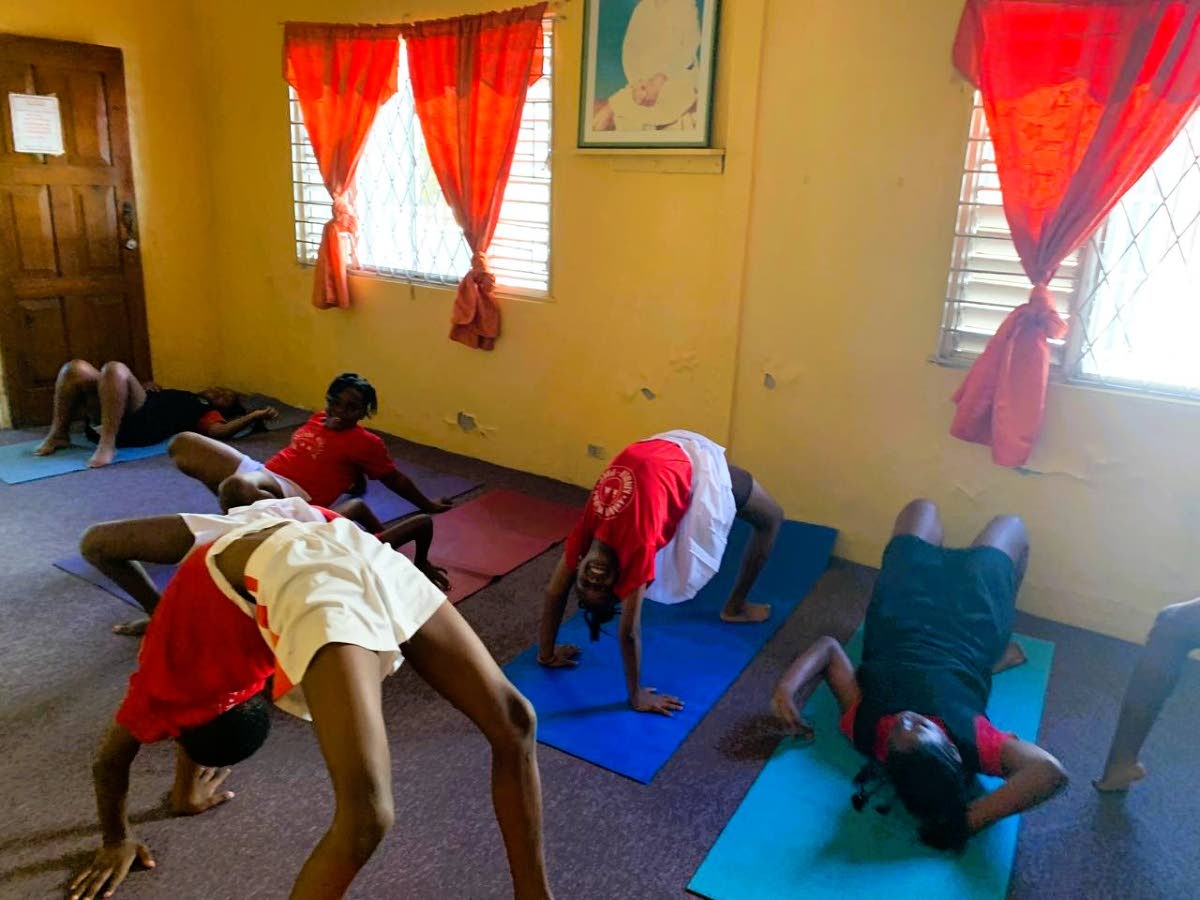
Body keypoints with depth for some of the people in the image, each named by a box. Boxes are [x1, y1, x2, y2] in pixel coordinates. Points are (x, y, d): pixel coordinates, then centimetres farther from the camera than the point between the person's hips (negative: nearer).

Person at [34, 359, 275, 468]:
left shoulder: (207, 412, 17)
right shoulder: (181, 397, 39)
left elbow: (218, 431, -8)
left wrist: (254, 416, -8)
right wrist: (146, 386, 22)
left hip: (142, 425, -7)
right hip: (118, 414, 7)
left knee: (115, 369, -30)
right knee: (77, 369, -11)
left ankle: (107, 445, -32)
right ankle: (59, 435, -2)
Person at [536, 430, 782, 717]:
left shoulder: (636, 547, -36)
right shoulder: (585, 533, -20)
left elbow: (629, 632, -29)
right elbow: (554, 592, -8)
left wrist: (637, 695, -21)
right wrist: (546, 653, -1)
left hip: (697, 464, -5)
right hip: (664, 452, 5)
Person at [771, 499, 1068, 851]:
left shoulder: (864, 726, -36)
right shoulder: (971, 741, -41)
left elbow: (829, 647, -28)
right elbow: (1051, 771, -55)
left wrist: (789, 684, -43)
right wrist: (970, 818, -52)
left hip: (902, 619, 1)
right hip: (969, 630, -1)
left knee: (923, 508, 24)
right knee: (1009, 524, 25)